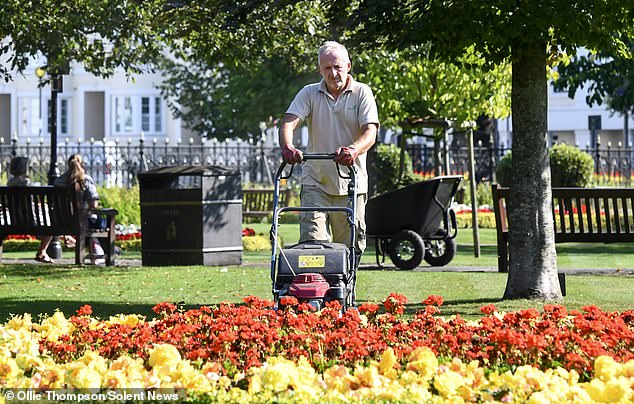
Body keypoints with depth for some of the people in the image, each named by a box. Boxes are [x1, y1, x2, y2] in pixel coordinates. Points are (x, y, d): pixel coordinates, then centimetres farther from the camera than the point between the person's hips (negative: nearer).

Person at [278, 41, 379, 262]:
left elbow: (370, 132, -11)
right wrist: (287, 146, -31)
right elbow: (289, 122, -9)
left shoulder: (362, 93, 1)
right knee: (311, 240, -11)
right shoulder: (309, 93, 5)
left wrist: (354, 149, -33)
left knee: (350, 247, 2)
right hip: (315, 182, 0)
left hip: (351, 185, 0)